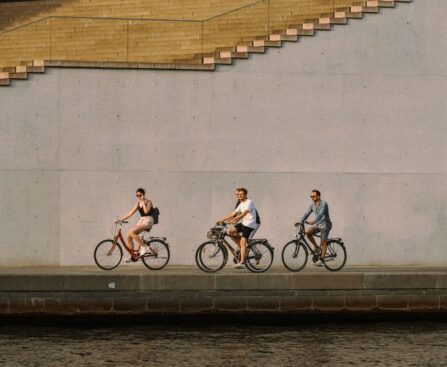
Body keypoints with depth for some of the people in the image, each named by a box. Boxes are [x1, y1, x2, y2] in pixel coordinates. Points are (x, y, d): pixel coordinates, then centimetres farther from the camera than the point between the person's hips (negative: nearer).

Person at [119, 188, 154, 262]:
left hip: (148, 221, -8)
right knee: (129, 236, -6)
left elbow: (146, 211, -22)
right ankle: (131, 256, 2)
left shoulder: (148, 202, -4)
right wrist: (121, 219, 6)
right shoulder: (138, 204, 14)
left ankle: (143, 247, -19)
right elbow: (130, 213, 14)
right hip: (141, 221, 8)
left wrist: (143, 201, -15)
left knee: (131, 232, -27)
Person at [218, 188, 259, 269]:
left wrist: (233, 220, -31)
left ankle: (242, 262, -24)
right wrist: (222, 220, 9)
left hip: (249, 224, -9)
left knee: (243, 242, -18)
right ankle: (241, 247, 5)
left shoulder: (249, 202, -12)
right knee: (230, 231, -6)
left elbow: (244, 213, -25)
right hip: (244, 223, 9)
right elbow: (233, 213, 16)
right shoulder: (241, 204, 17)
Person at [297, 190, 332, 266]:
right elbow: (306, 214, 2)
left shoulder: (323, 204, -16)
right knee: (307, 231, -19)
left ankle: (321, 260, -3)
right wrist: (300, 222, -13)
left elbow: (320, 214, -31)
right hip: (317, 224, 6)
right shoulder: (312, 205, 6)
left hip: (325, 224, -6)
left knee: (323, 242, -8)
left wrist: (313, 221, -45)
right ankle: (315, 246, -2)